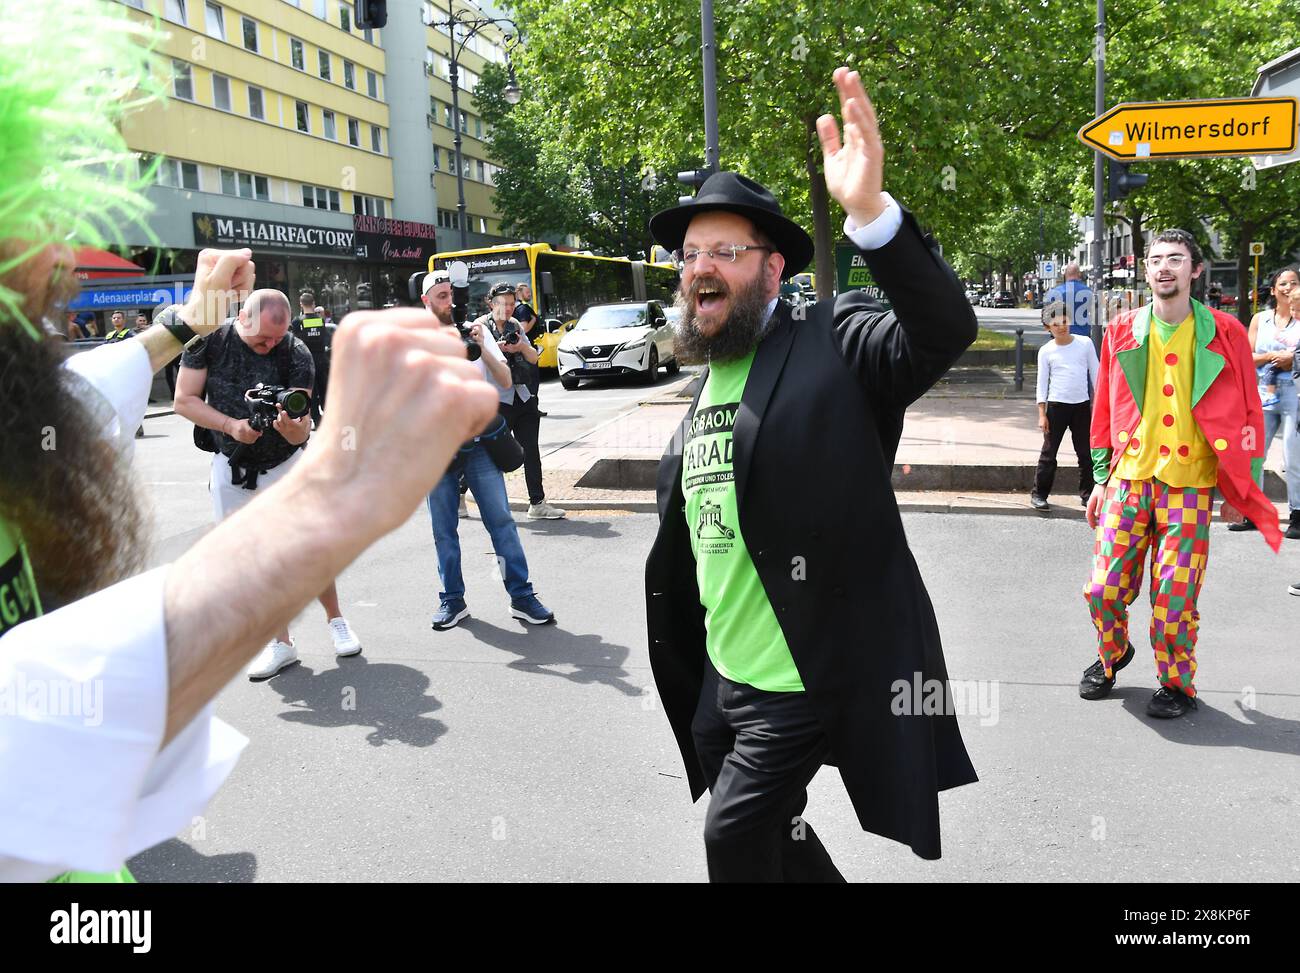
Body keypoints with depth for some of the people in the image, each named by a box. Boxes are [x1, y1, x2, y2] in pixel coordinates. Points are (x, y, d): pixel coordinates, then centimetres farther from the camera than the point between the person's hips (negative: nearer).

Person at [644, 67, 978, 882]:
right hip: (723, 679, 8)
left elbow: (945, 330, -29)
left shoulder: (836, 344, -10)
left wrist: (871, 211, -44)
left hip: (808, 678, -7)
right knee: (767, 837, 21)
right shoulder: (701, 388, 10)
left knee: (737, 838, -4)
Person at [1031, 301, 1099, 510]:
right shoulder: (1046, 351, 0)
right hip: (1056, 405, -1)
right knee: (1049, 453, 0)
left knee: (1085, 453, 7)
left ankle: (1087, 494, 16)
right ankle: (1039, 494, 7)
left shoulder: (1085, 343, 2)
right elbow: (1042, 383, 1)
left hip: (1082, 405, 2)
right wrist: (1042, 414, -4)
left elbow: (1095, 374, 8)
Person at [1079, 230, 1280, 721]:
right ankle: (1112, 654, 31)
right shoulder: (1122, 332, 5)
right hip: (1128, 478, 2)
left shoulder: (1224, 334, 0)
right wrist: (1100, 480, 9)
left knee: (1174, 596, -1)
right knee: (1104, 587, 0)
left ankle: (1177, 683, 23)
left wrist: (1240, 491, 1)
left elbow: (1247, 414, 3)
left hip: (1190, 484, -2)